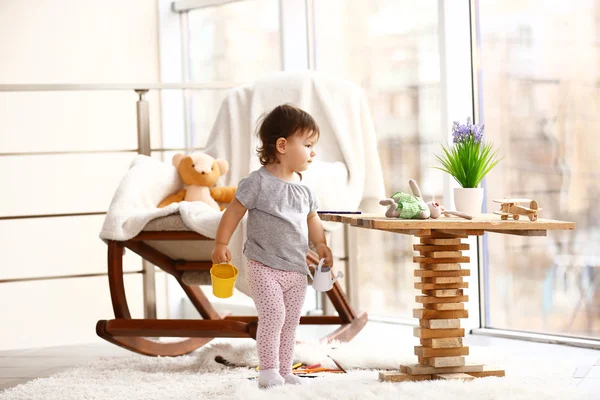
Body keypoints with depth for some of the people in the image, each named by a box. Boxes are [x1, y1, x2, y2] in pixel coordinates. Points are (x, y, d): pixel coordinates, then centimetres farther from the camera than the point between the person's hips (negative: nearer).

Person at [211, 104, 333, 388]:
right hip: (263, 266, -6)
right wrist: (221, 245, -7)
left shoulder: (303, 189, 8)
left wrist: (320, 243, 2)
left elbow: (312, 219, 19)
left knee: (290, 321, 9)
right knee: (273, 313, -19)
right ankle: (268, 370, -10)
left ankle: (284, 370, 18)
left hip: (296, 269, 7)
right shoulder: (258, 182, -11)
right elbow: (234, 212, -6)